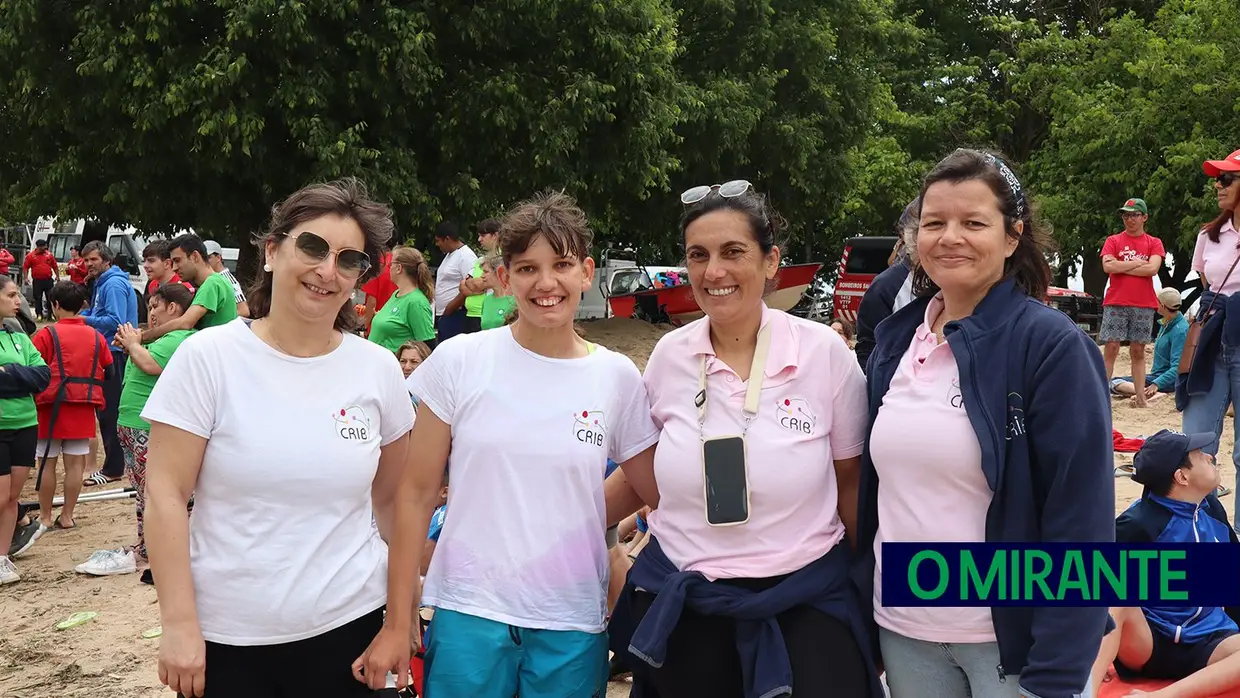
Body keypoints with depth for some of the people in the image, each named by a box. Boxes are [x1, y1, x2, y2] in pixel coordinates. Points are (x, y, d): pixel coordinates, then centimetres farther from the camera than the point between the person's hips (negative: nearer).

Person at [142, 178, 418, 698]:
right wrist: (179, 623, -12)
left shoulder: (379, 369, -1)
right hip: (225, 637, -1)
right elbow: (165, 493, -8)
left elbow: (397, 498, 5)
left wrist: (398, 625, 5)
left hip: (349, 629, 2)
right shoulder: (207, 357, -7)